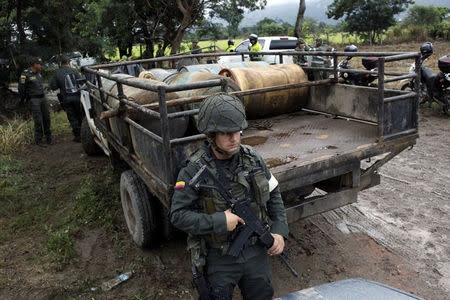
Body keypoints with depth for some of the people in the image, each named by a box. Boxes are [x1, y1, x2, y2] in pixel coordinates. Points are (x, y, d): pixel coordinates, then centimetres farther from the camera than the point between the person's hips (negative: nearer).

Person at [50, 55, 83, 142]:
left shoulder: (57, 74, 2)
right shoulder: (73, 71, 0)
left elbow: (53, 86, 1)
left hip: (66, 98, 0)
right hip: (77, 96, 0)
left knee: (72, 117, 7)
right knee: (80, 115, 14)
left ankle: (77, 136, 6)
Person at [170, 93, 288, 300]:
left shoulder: (252, 159, -7)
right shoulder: (194, 171, -19)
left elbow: (274, 194, 5)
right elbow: (178, 215, -18)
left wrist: (279, 231, -4)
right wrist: (219, 222, -25)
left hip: (255, 252, 4)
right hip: (219, 258, -3)